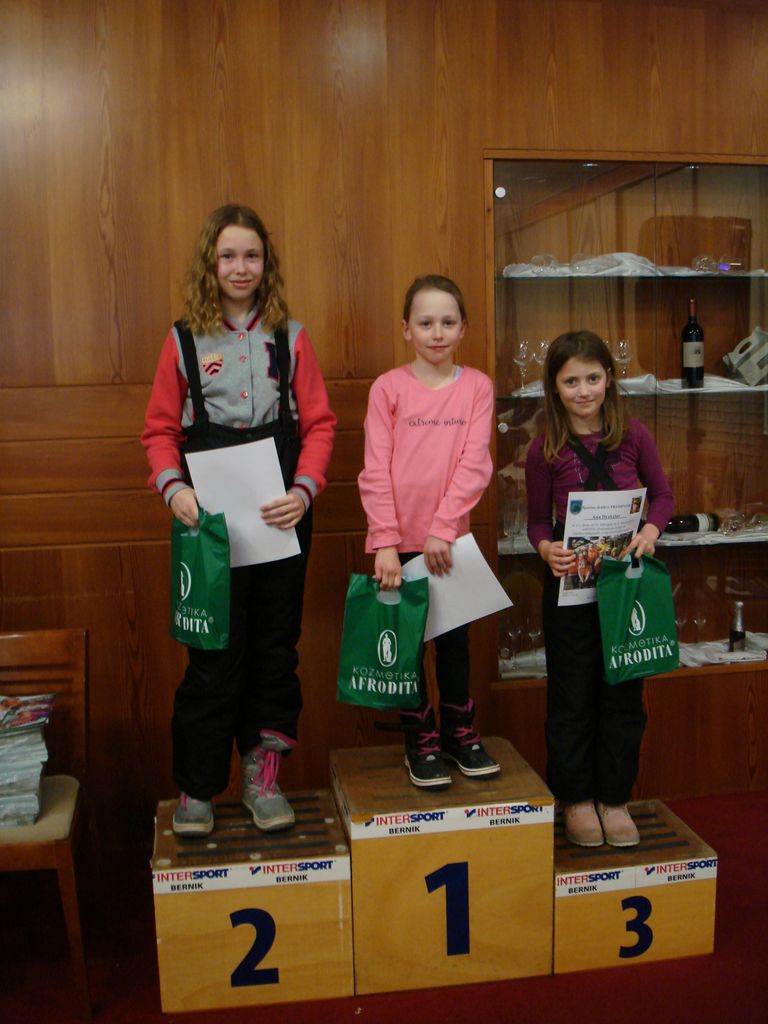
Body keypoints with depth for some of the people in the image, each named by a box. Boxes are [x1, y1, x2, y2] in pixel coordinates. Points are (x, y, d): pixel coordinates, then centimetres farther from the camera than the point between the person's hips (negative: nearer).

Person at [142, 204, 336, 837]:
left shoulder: (290, 337, 6)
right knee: (214, 650, 1)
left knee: (276, 642, 8)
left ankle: (262, 773, 23)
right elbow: (160, 430, 5)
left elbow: (319, 424, 3)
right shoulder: (183, 340, 5)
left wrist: (304, 489, -13)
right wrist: (173, 487, -13)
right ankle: (197, 786, 15)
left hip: (280, 514, 1)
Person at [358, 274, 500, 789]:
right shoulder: (388, 388, -3)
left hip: (450, 538, 1)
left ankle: (460, 731, 30)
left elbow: (474, 465, -8)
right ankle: (421, 741, 23)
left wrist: (442, 529, -15)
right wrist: (385, 541, -14)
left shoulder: (477, 386, 0)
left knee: (455, 638, 13)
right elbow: (376, 471, -7)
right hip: (400, 540, -1)